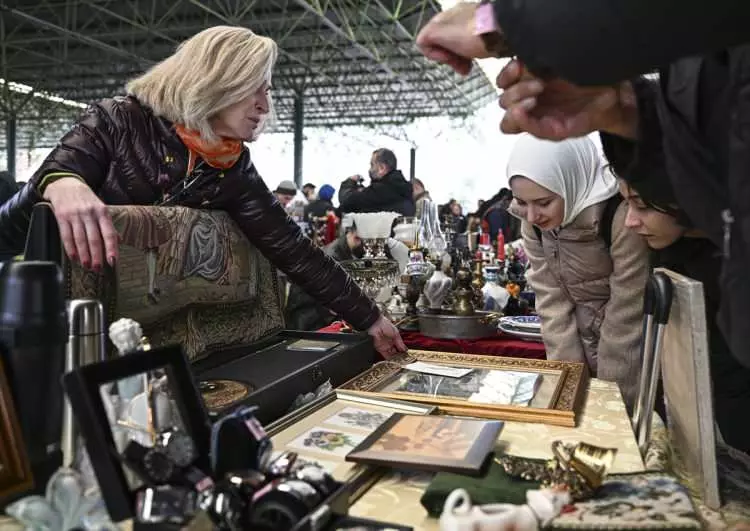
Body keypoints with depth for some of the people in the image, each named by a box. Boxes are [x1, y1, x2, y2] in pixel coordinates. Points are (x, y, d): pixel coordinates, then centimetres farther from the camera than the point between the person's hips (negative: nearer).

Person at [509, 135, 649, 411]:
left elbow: (626, 318, -21)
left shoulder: (622, 216, -27)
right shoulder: (534, 221, -9)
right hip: (584, 348, 5)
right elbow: (552, 303, -8)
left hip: (634, 359, -4)